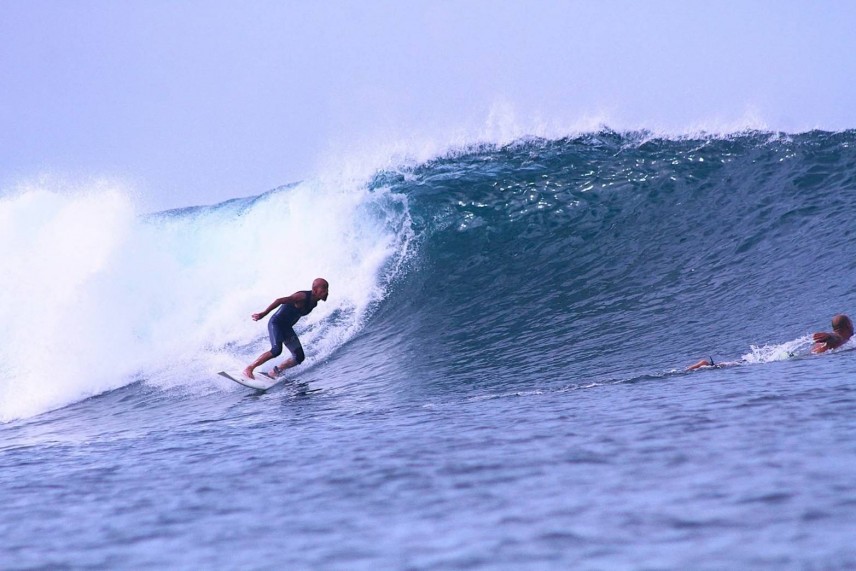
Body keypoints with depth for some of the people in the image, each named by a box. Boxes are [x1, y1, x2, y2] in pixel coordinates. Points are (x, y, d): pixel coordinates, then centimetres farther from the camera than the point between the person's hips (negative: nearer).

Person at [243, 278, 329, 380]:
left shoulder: (314, 302, 4)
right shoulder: (303, 296, -23)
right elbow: (280, 301, -30)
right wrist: (263, 314, -35)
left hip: (287, 327, 9)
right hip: (276, 323, -9)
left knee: (299, 357, 0)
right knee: (276, 350, -29)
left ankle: (274, 372, 10)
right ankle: (248, 369, -19)